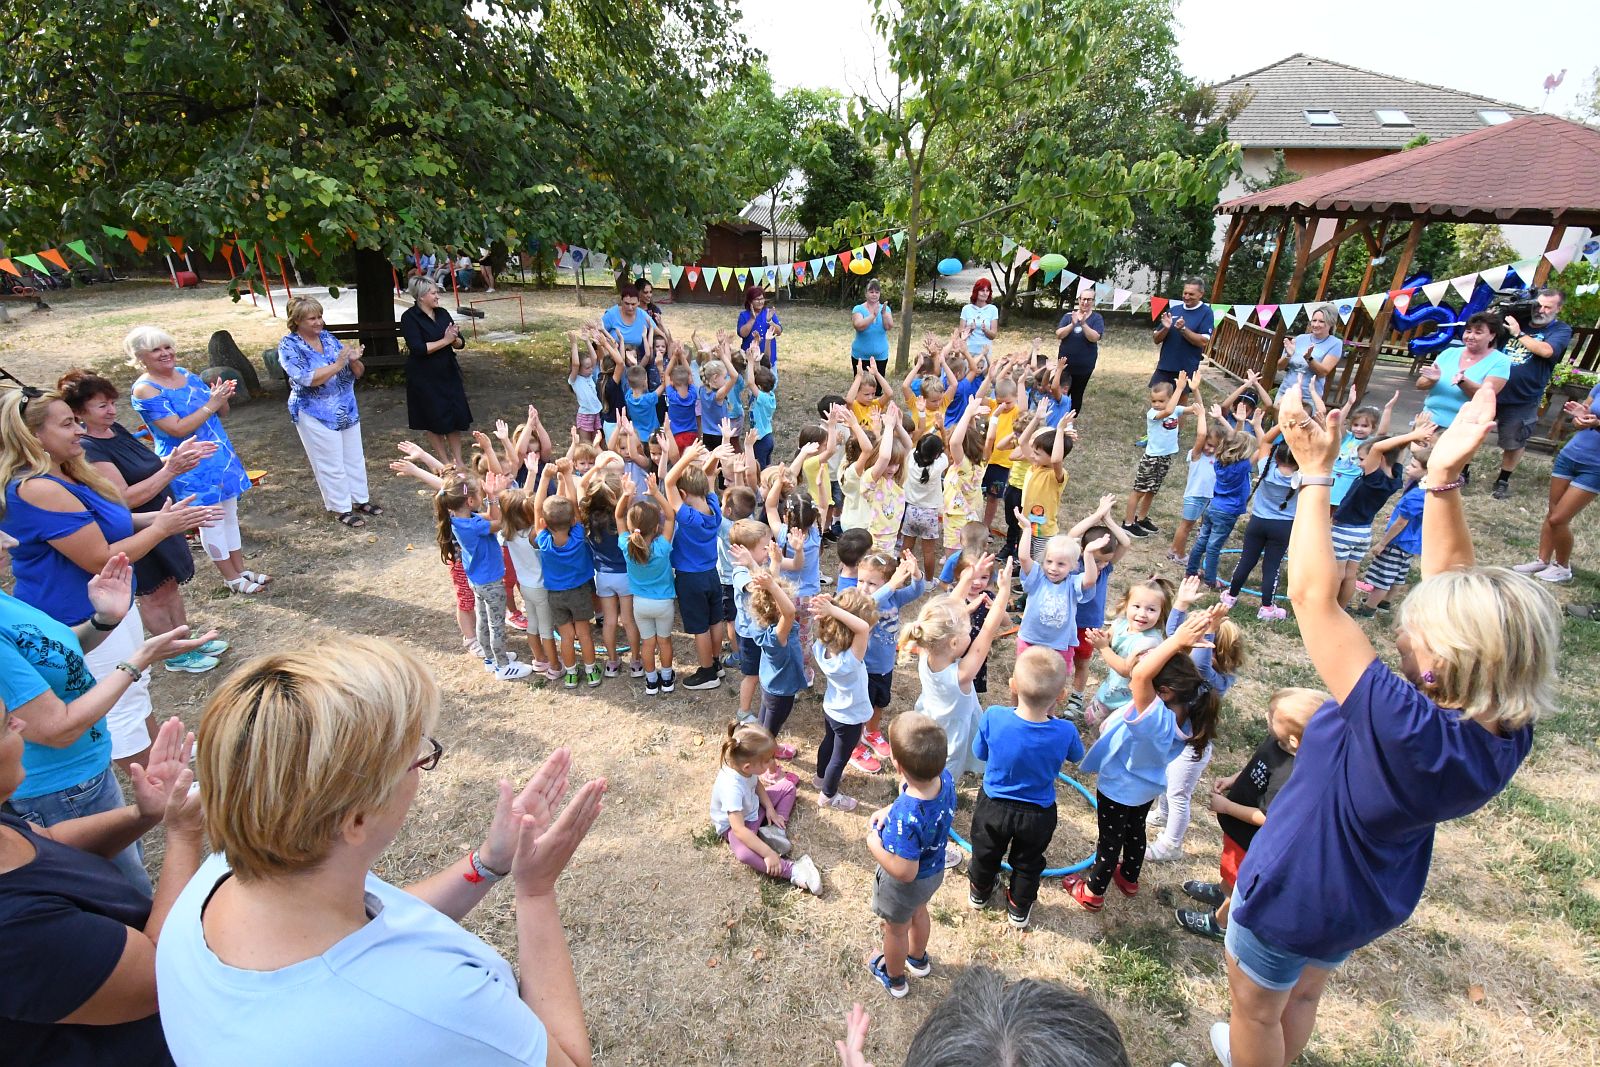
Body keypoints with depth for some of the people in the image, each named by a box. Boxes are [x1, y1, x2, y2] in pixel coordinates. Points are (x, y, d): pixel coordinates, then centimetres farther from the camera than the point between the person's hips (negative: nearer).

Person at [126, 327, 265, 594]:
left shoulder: (186, 375, 5)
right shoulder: (145, 389, -14)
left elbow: (222, 412, 9)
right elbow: (178, 429, -22)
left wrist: (221, 399, -13)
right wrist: (210, 405, -22)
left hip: (221, 458, 7)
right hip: (192, 467, -7)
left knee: (230, 515, 14)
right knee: (211, 522, 4)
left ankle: (241, 569, 27)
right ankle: (232, 578, 16)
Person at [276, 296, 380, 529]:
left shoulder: (329, 338, 4)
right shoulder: (289, 346, -10)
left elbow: (357, 372, 4)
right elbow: (307, 379, -24)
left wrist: (354, 360, -18)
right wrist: (338, 364, -29)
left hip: (347, 410, 6)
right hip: (316, 415, -6)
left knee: (354, 458, 14)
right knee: (331, 464, 2)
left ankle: (359, 499, 27)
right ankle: (340, 509, 13)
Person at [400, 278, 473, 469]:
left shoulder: (442, 313, 6)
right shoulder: (410, 318, -10)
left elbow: (461, 343, 5)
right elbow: (418, 348, -21)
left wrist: (454, 339, -17)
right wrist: (445, 340, -20)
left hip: (448, 373, 5)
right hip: (425, 377, -5)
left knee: (456, 416, 5)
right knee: (434, 419, 5)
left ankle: (458, 460, 16)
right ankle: (445, 462, 17)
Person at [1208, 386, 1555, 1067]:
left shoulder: (1407, 731, -43)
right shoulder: (1506, 733, -21)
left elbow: (1314, 598, -43)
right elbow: (1454, 590, -15)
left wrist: (1315, 472, -36)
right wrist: (1443, 478, -22)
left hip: (1293, 894, -7)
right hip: (1371, 898, 8)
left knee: (1256, 1010, 24)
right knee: (1303, 995, 34)